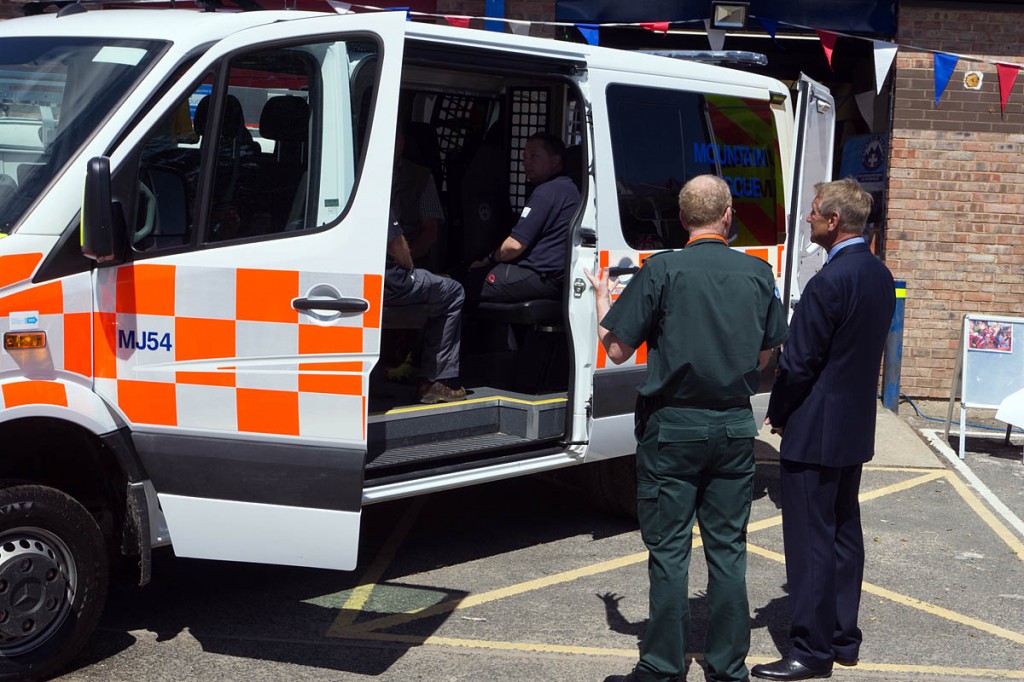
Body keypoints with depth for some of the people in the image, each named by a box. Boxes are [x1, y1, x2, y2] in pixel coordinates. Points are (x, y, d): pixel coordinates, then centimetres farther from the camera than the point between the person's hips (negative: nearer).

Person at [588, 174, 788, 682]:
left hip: (672, 430, -3)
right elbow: (764, 356, 10)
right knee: (727, 549, 10)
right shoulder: (757, 273, 2)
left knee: (669, 550, 3)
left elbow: (617, 349, -7)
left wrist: (602, 296, 9)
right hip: (734, 430, 4)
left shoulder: (662, 270, -10)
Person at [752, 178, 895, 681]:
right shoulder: (880, 276, 7)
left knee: (810, 540, -2)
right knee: (844, 534, 16)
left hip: (815, 432, -9)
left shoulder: (829, 283, -22)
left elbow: (798, 362, -19)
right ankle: (843, 638, 26)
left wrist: (778, 413, -2)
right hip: (855, 429, 9)